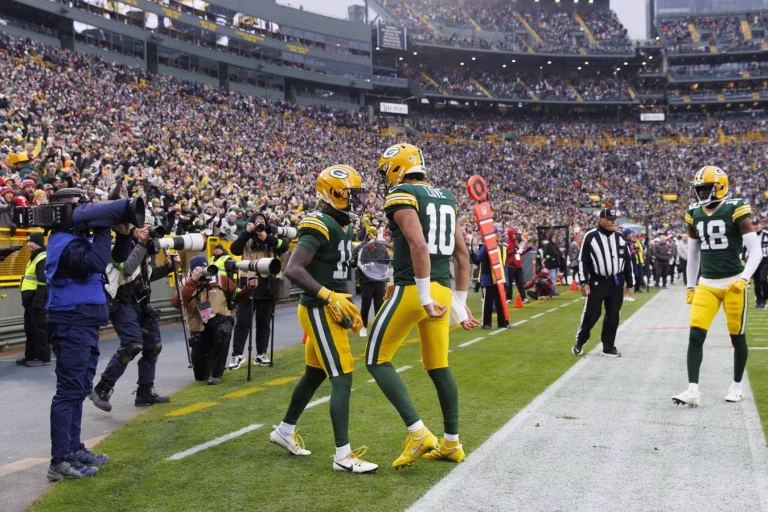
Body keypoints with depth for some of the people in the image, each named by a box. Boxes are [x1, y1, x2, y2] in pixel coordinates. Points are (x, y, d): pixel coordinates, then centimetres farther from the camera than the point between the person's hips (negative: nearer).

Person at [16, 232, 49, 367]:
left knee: (39, 329, -6)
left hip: (38, 300, -11)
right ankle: (30, 356, 24)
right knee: (30, 329, 15)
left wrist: (38, 299, -25)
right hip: (30, 300, 11)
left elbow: (44, 281, -22)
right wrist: (27, 299, 23)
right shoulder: (34, 258, 19)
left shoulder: (44, 259, -16)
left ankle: (44, 358, 0)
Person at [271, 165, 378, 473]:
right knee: (342, 377, -10)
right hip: (319, 311, -10)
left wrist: (348, 307, 18)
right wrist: (329, 297, -31)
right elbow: (293, 270, -26)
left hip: (330, 310, 10)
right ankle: (343, 455, -3)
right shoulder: (319, 226, -17)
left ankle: (285, 431, 39)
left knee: (315, 375, 21)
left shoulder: (344, 228, 14)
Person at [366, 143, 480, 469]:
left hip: (412, 289, -8)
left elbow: (418, 246, -22)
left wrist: (424, 298, -21)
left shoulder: (402, 196, -7)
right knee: (438, 367, 17)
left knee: (377, 360, 4)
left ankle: (417, 433, -3)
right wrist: (459, 303, 20)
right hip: (442, 290, 8)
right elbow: (462, 254, 16)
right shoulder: (445, 198, 16)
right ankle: (451, 443, 25)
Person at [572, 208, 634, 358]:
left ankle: (608, 347, 16)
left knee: (613, 316, 6)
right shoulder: (590, 237, -6)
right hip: (597, 283, -4)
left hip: (616, 283, 4)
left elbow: (627, 262, 12)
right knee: (591, 314, -3)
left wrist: (630, 284, 10)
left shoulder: (620, 238, 8)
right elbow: (583, 260, -6)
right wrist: (584, 282, -11)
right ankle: (579, 342, 16)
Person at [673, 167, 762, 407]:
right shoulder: (694, 214, 5)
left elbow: (756, 251, -11)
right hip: (706, 284, 4)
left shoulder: (735, 210, -10)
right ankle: (693, 390, -7)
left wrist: (744, 279, -23)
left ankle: (737, 385, 27)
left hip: (733, 284, -4)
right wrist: (690, 286, 15)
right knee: (695, 336, -7)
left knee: (737, 336, 8)